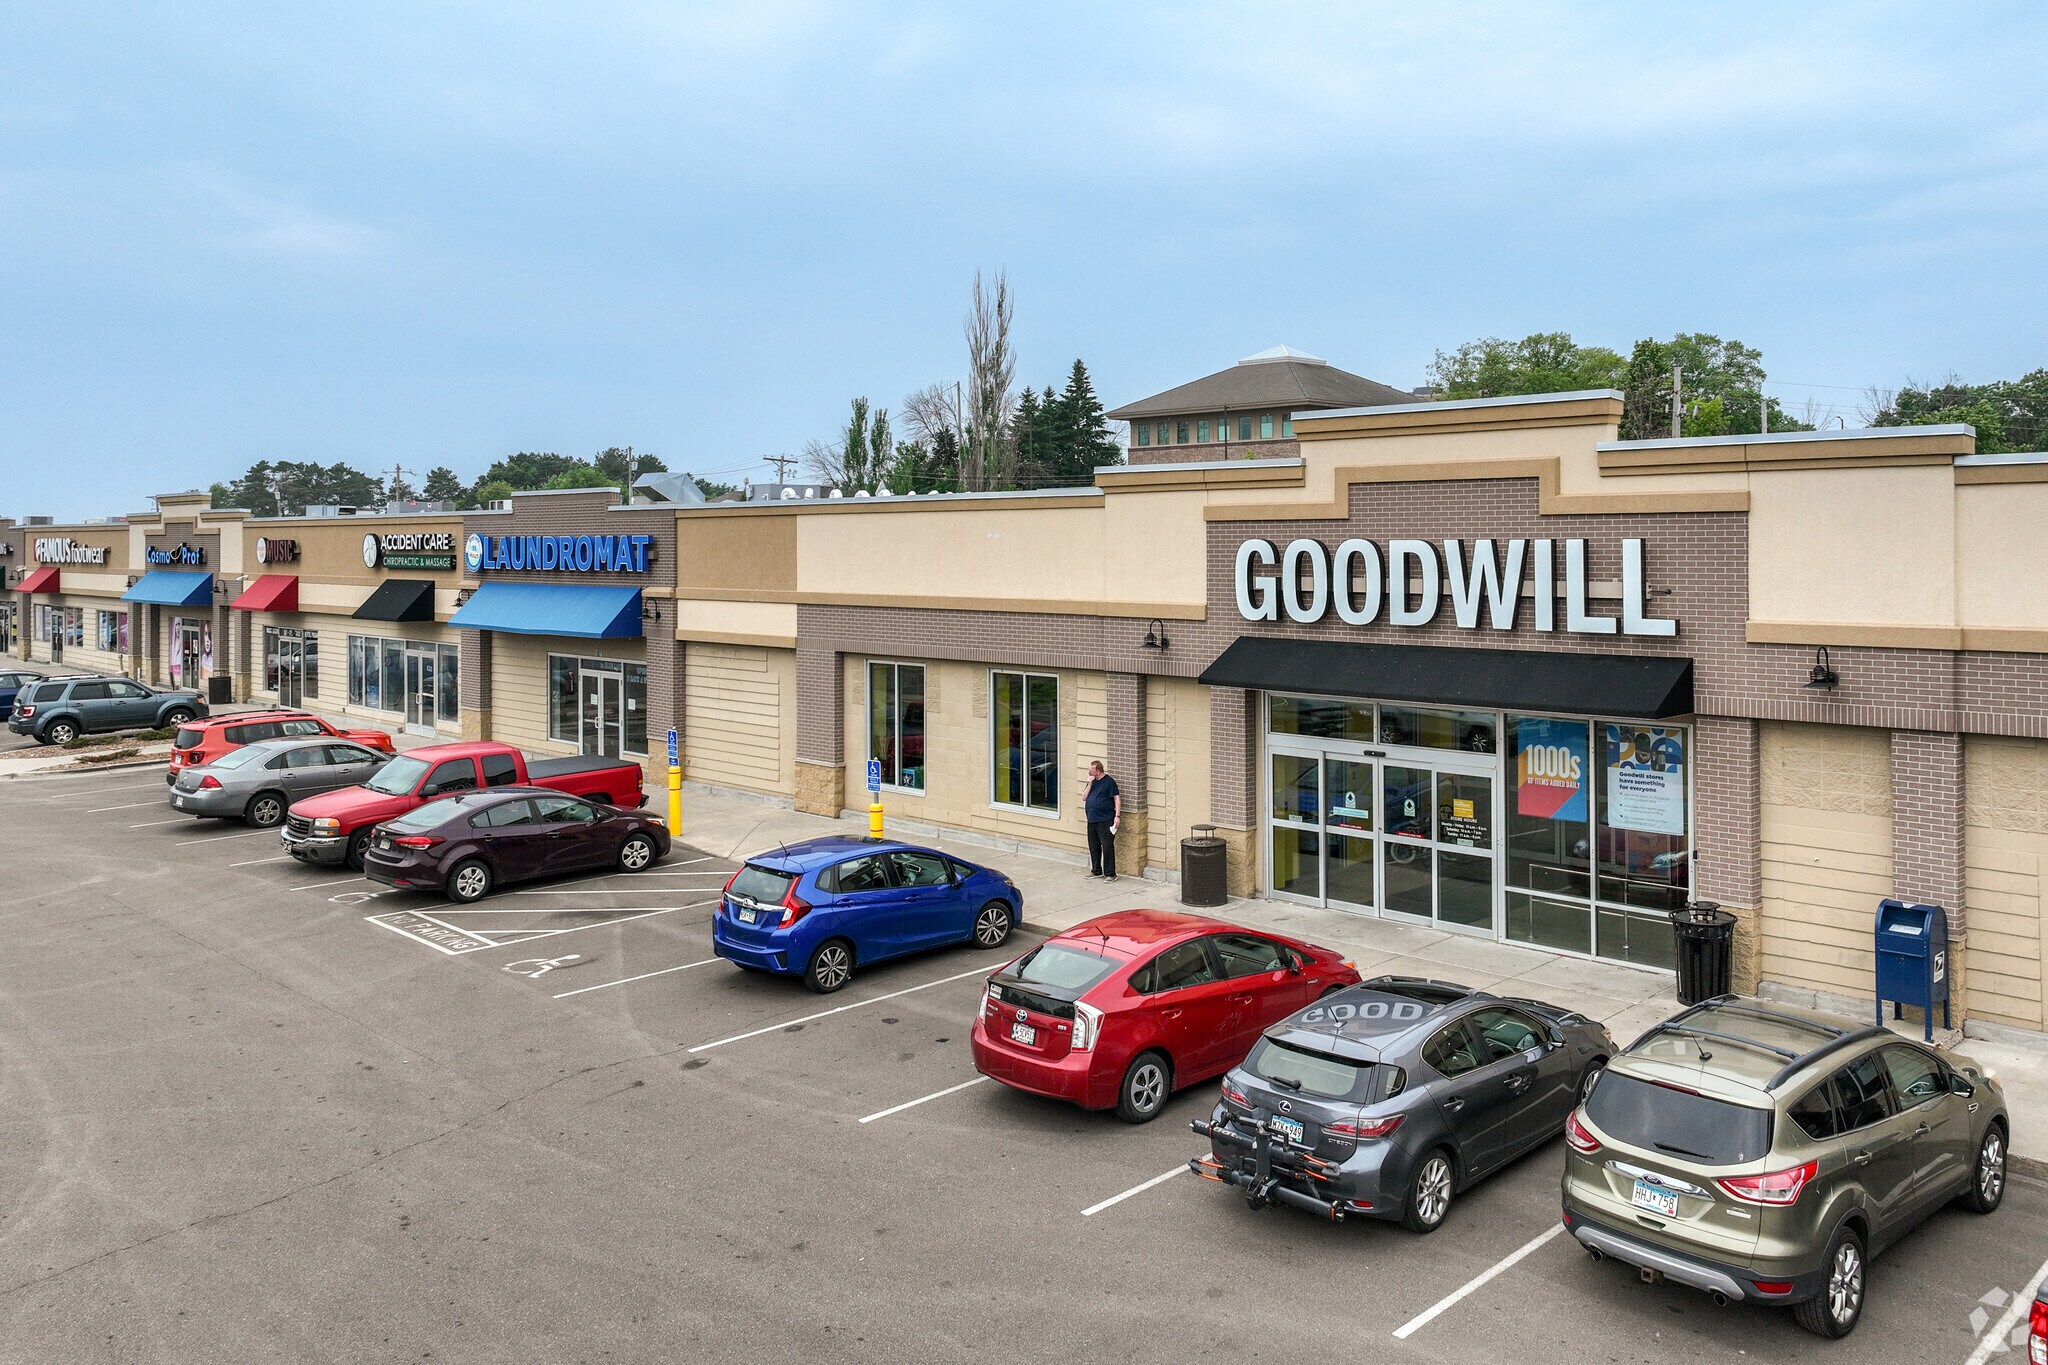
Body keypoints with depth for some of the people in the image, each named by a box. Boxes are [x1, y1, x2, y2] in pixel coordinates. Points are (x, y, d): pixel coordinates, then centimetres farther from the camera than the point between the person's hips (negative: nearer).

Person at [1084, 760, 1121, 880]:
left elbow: (1117, 798, -8)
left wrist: (1117, 816, -16)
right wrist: (1089, 784, -3)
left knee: (1107, 847, -7)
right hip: (1092, 820, 7)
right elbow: (1084, 798, 10)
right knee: (1093, 847, 13)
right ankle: (1096, 871, 25)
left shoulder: (1109, 781, -6)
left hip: (1105, 820, -7)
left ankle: (1110, 874, -3)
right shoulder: (1092, 781, 14)